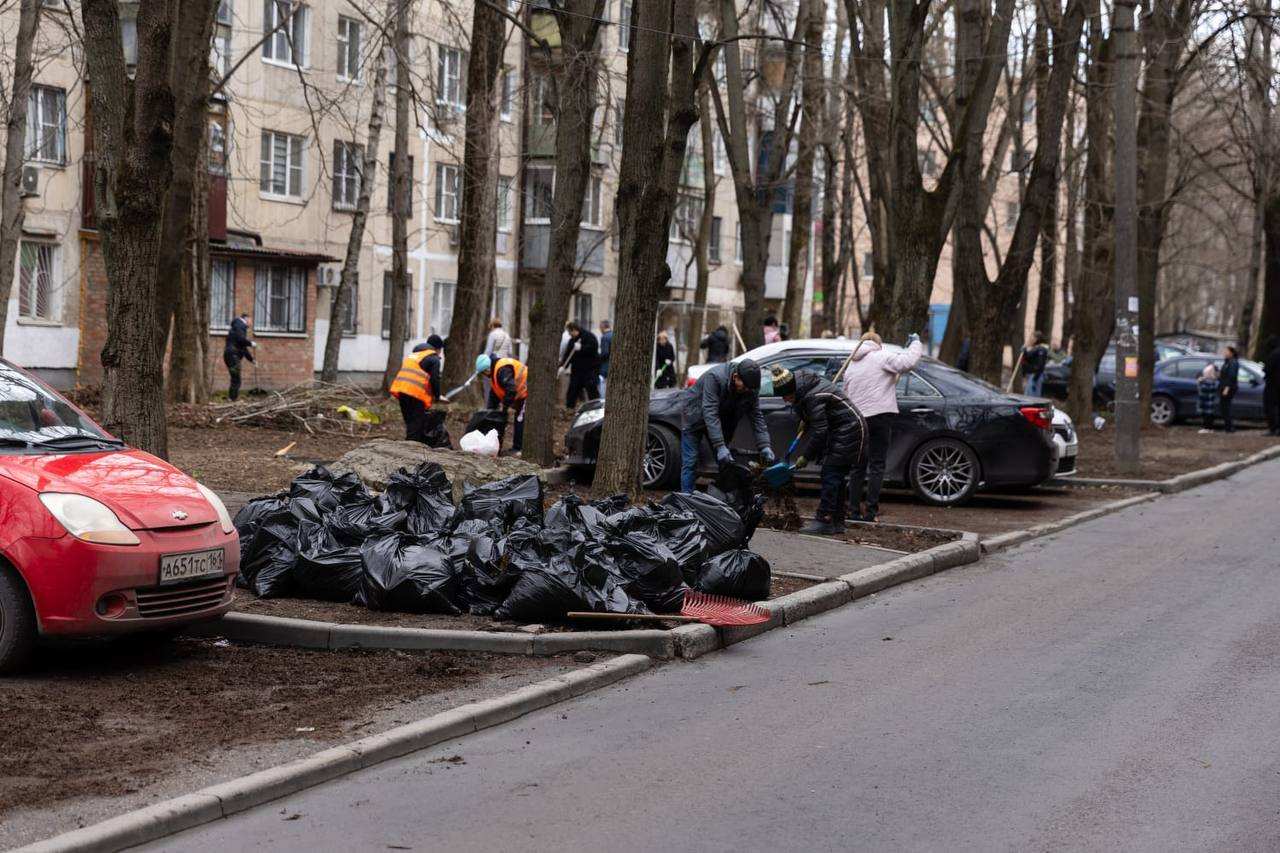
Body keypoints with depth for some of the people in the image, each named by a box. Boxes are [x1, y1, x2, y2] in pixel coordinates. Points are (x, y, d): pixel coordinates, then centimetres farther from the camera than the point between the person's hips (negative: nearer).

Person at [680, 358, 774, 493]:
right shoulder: (714, 377, -36)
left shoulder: (751, 388, -18)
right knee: (690, 462, -10)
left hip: (722, 421, 5)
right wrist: (720, 447, -47)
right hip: (696, 418, -5)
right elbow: (710, 412, -41)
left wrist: (764, 446, -28)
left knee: (724, 461, 2)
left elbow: (756, 416, -15)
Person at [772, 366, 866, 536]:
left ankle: (824, 520, -17)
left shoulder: (813, 397, -26)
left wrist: (805, 456, -20)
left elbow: (819, 431, -25)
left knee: (831, 474, -14)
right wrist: (805, 422, 17)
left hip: (850, 430, -10)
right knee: (837, 477, 10)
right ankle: (837, 522, 13)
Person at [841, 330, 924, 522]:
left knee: (858, 466, 12)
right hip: (880, 415, -5)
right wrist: (915, 343, 1)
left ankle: (855, 510, 9)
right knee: (877, 465, -2)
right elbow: (907, 362, -15)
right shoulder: (882, 357, -2)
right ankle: (871, 511, -7)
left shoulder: (851, 366, 18)